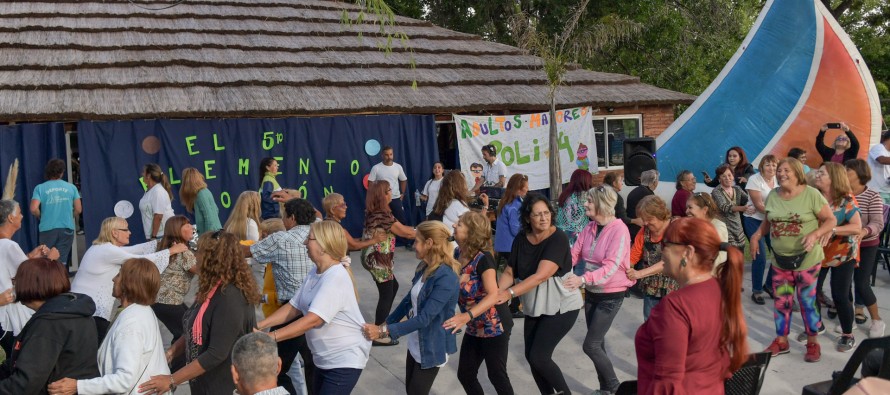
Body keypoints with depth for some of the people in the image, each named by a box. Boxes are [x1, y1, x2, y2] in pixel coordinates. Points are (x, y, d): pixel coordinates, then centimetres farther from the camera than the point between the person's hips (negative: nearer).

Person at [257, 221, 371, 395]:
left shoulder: (336, 278, -25)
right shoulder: (314, 274, 5)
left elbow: (313, 320, -30)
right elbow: (294, 306, 7)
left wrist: (271, 337, -32)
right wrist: (260, 325, -4)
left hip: (344, 359, -9)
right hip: (324, 358, 9)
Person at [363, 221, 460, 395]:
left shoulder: (446, 278, -27)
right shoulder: (424, 268, 1)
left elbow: (425, 318, -30)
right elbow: (409, 300, 12)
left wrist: (384, 331, -31)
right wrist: (386, 323, 8)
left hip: (431, 348, -8)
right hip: (415, 343, 8)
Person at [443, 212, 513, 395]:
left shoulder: (483, 258, -22)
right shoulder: (458, 253, 0)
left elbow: (493, 295, -30)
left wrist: (466, 316, -41)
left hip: (494, 326, -7)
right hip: (474, 327, 8)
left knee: (497, 375, 5)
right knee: (465, 375, 11)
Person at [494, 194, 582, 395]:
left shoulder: (558, 238, -22)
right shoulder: (521, 240, -4)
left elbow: (541, 275, -32)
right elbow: (509, 272, -2)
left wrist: (510, 293, -39)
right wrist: (496, 292, -22)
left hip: (561, 306, -6)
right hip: (534, 307, 6)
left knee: (539, 357, -11)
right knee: (531, 357, 10)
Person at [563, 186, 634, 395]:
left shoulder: (619, 229, -19)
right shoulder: (589, 229, 2)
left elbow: (611, 265, -28)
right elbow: (574, 255, -1)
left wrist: (583, 279, -42)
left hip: (611, 296, -7)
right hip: (591, 293, 7)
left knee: (590, 345, -7)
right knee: (597, 344, 15)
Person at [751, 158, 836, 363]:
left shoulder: (811, 194, -12)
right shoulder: (773, 196, 2)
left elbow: (831, 220, -8)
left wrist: (815, 235, -24)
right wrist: (756, 235, -2)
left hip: (806, 259, -4)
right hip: (780, 259, 4)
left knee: (807, 301, 5)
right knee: (781, 301, 10)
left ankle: (813, 342, 20)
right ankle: (781, 341, 23)